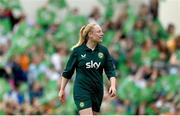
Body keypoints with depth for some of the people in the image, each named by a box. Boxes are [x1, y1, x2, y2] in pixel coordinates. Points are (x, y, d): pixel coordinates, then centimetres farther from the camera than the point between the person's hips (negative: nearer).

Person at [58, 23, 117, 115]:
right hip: (82, 91, -4)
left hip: (97, 92, 4)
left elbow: (110, 70, 3)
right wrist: (62, 89, 6)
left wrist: (113, 85, -14)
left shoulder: (103, 50, 4)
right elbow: (67, 71, 5)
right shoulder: (77, 51, -3)